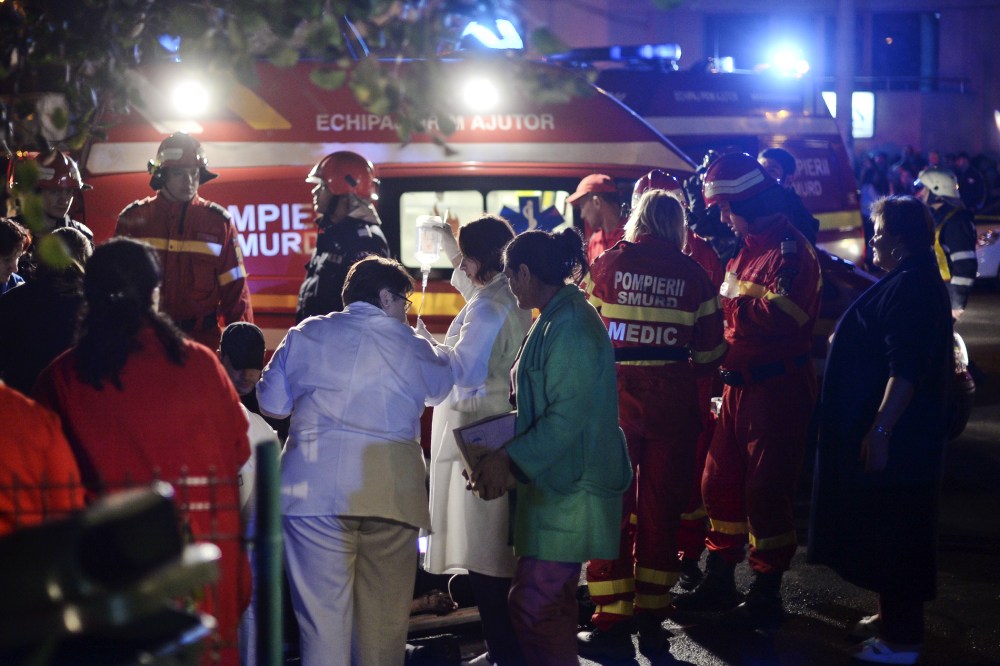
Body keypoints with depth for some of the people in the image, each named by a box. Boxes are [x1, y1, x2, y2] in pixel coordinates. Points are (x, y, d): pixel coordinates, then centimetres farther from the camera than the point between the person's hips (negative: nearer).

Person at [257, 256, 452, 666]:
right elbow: (443, 382, 29)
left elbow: (272, 402, 13)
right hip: (390, 489, 0)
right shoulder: (410, 345, 10)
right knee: (385, 616, 9)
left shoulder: (306, 335, 10)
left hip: (317, 488, 0)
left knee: (322, 611, -3)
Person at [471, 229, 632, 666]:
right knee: (553, 603, 15)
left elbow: (566, 417, -24)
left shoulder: (569, 326, -18)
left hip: (568, 489, -11)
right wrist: (509, 454, 13)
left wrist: (509, 458, -22)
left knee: (532, 606, -13)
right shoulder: (559, 317, 14)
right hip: (556, 483, 11)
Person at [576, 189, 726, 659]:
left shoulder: (609, 264, -2)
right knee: (661, 509, 10)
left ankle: (612, 625, 4)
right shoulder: (693, 274, 1)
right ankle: (652, 620, 16)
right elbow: (710, 350, 4)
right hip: (673, 401, 2)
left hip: (615, 396, -1)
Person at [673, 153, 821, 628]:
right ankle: (719, 583, 27)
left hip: (777, 387, -10)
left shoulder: (790, 249, -17)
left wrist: (737, 299, -17)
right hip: (738, 384, 10)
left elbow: (783, 314, -30)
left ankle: (767, 593, 11)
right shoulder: (747, 247, 14)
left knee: (766, 490, -1)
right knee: (720, 482, 15)